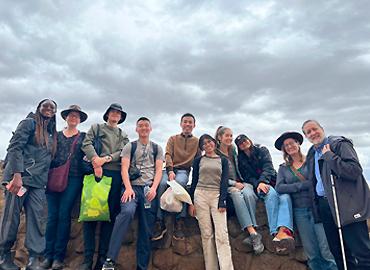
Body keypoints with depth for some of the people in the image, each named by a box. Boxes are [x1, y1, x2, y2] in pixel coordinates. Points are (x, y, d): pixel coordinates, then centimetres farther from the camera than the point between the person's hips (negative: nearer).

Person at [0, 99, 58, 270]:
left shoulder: (51, 133, 21)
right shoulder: (30, 122, 1)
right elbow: (15, 147, -10)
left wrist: (45, 180, 13)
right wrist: (17, 175, -19)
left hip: (38, 181, 6)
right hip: (20, 176, -6)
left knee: (37, 217, 0)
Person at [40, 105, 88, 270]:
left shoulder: (84, 137, 12)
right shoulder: (56, 135, 17)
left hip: (73, 179, -2)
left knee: (64, 215, -4)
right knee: (52, 215, 0)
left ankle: (59, 256, 2)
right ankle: (48, 255, 6)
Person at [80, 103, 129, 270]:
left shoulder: (123, 135, 23)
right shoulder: (96, 128, 17)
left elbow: (123, 153, 6)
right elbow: (86, 144, 1)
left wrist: (106, 158, -12)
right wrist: (95, 160, -16)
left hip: (115, 174, 2)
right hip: (97, 172, -2)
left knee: (110, 214, -2)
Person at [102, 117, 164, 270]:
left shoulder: (157, 148, 16)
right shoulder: (129, 147, 12)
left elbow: (159, 170, 6)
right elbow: (124, 168, 1)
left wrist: (154, 188, -11)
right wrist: (128, 188, -15)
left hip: (149, 189, 2)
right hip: (132, 187, -2)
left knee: (146, 230, 1)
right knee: (127, 211, -32)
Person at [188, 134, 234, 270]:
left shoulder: (223, 160, 11)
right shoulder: (198, 160, 11)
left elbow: (224, 182, 4)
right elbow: (194, 181, 9)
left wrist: (222, 202, -7)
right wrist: (191, 202, 2)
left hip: (217, 196, 0)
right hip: (200, 196, 1)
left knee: (222, 235, -9)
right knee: (206, 234, 1)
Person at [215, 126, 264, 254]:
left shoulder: (234, 151, 17)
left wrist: (242, 183, 7)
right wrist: (234, 184, -12)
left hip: (241, 183, 4)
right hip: (226, 186, -3)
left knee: (248, 194, -31)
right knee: (237, 195, -36)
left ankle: (252, 235, -33)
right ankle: (254, 234, -42)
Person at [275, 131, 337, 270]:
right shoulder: (283, 168, 10)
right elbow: (279, 188, -4)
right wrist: (304, 185, -12)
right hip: (299, 211, 2)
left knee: (327, 251, -7)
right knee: (312, 254, 5)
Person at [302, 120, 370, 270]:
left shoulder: (339, 143, -4)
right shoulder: (311, 154, 17)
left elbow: (355, 170, -18)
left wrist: (329, 156, -16)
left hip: (346, 205, -7)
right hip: (324, 206, 7)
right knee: (339, 254, 13)